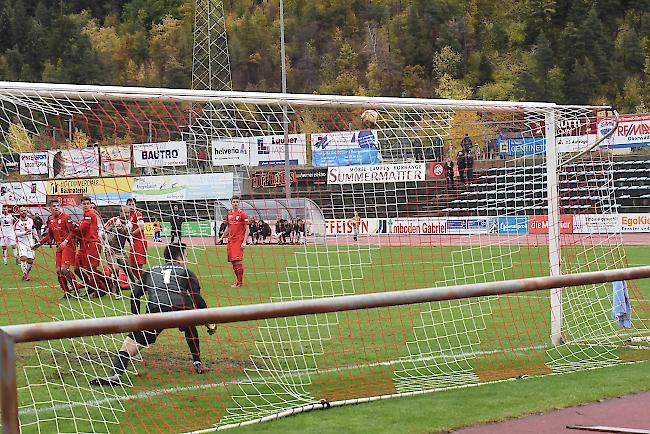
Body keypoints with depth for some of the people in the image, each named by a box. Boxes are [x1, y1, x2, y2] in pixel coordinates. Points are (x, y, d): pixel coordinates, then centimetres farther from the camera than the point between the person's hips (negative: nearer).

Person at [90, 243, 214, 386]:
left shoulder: (150, 271, 32)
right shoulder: (186, 272, 26)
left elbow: (135, 295, 23)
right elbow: (197, 298, 16)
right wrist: (210, 323, 22)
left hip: (155, 309, 0)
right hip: (181, 307, 1)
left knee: (130, 344, 0)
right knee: (190, 327, 37)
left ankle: (116, 374, -23)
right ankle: (197, 363, 33)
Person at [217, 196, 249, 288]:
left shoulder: (242, 214, -5)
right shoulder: (229, 214, 13)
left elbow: (247, 230, -6)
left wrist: (244, 242, -15)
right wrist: (222, 237, 20)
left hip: (239, 241, -6)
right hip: (231, 240, 6)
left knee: (238, 261, -13)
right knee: (233, 262, 6)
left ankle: (240, 282, -7)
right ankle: (238, 280, 15)